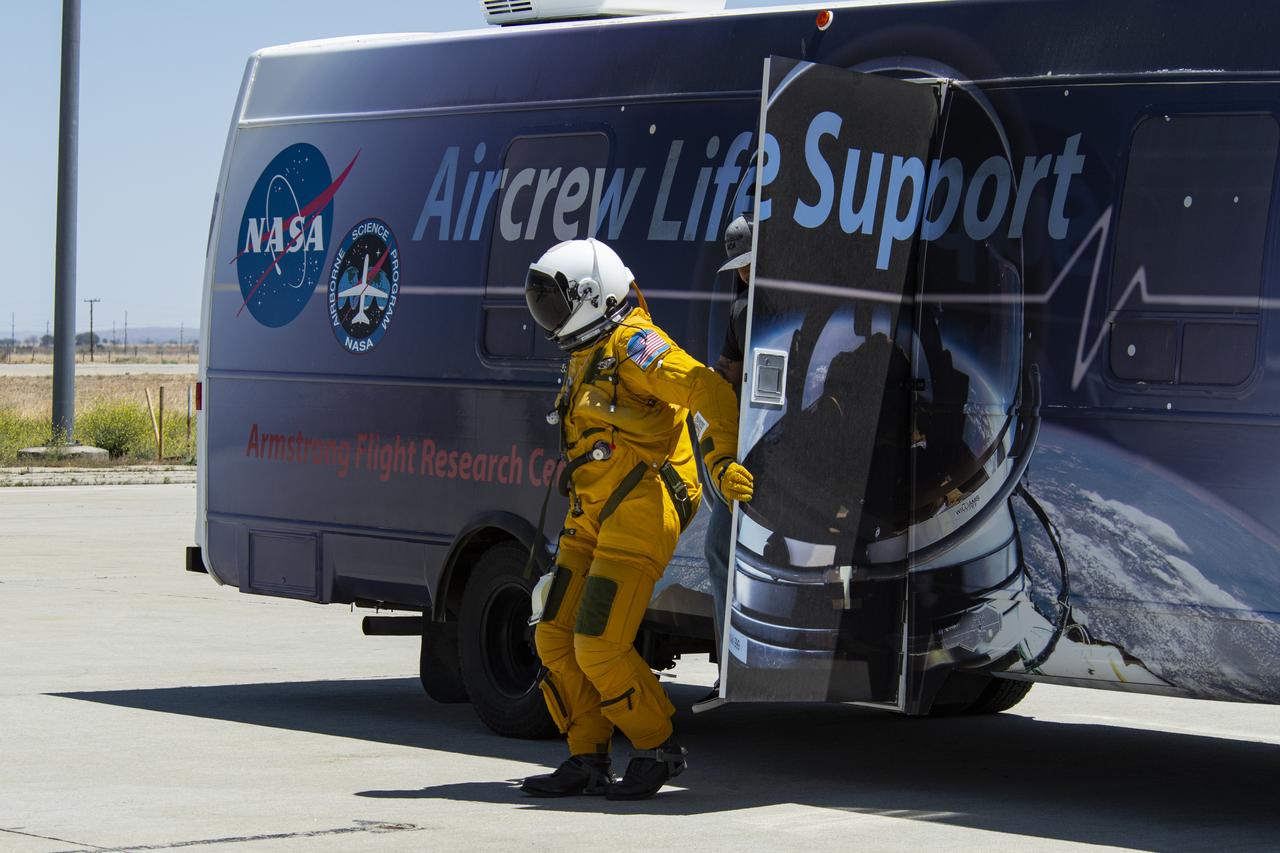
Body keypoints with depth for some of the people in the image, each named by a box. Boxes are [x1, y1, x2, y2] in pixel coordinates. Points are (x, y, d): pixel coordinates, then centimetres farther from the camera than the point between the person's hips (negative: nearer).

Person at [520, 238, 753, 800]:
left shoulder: (631, 343, -12)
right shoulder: (585, 355, 18)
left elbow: (709, 391, -22)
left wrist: (723, 461, -32)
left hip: (641, 511, -10)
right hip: (592, 514, 10)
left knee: (600, 646, -13)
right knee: (556, 639, 5)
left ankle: (659, 749, 5)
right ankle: (587, 762, 13)